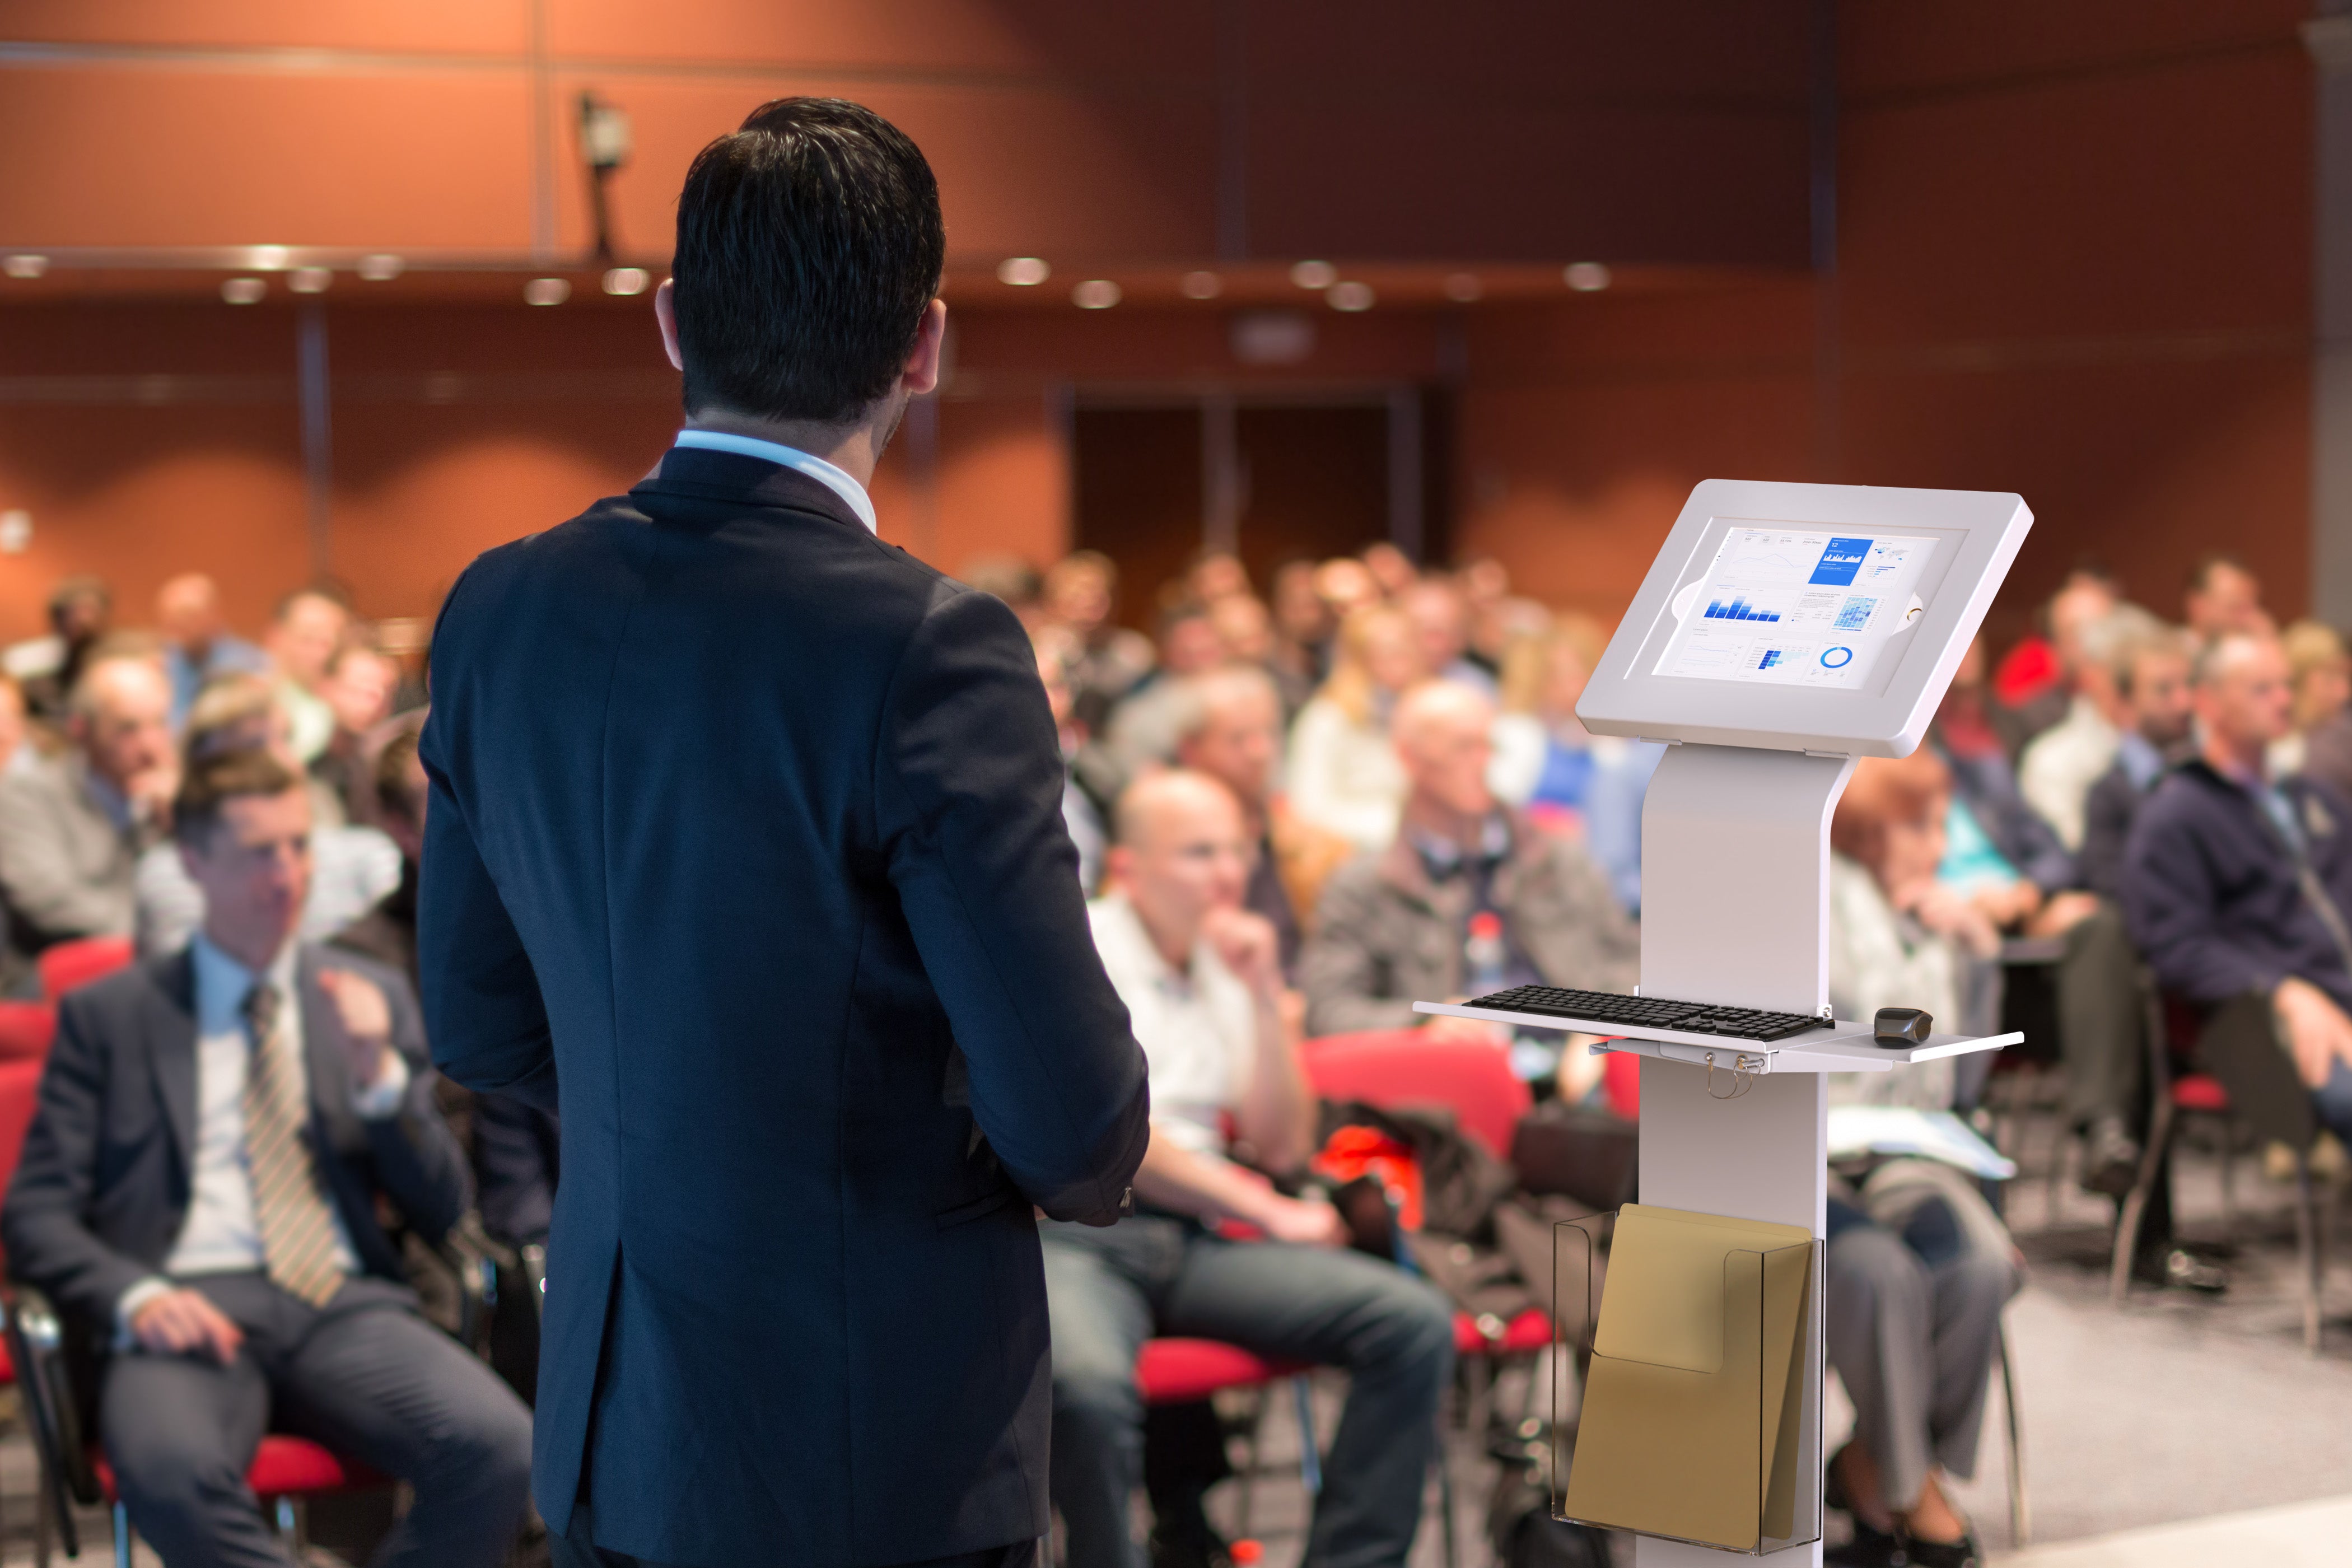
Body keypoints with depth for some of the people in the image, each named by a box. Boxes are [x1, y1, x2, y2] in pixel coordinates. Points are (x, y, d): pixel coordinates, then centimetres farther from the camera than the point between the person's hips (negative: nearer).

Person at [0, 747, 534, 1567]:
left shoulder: (372, 996, 19)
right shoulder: (109, 1015, 14)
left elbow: (440, 1213, 16)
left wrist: (379, 1075, -2)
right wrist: (135, 1295, -13)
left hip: (346, 1309, 2)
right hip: (191, 1311, -2)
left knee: (501, 1450, -30)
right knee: (169, 1471, -38)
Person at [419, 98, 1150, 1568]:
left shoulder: (501, 610, -2)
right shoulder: (929, 648, -21)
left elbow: (480, 1020, 9)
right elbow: (1079, 1130, -19)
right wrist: (1083, 1162, 4)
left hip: (611, 1440, 6)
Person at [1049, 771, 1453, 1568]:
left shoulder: (1229, 967, 20)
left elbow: (1281, 1146, 15)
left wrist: (1265, 997, 4)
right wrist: (1269, 1211, -3)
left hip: (1197, 1237, 6)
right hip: (1073, 1236, -6)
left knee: (1417, 1323, -16)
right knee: (1088, 1384, -40)